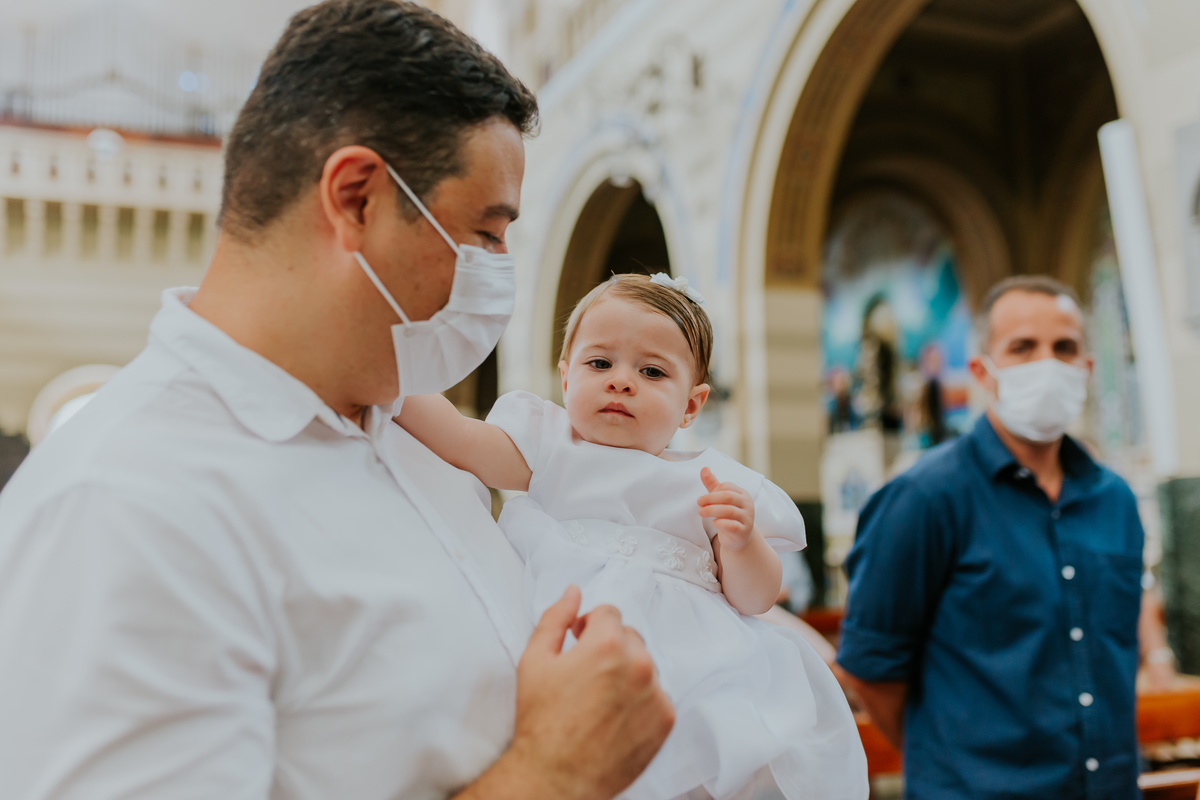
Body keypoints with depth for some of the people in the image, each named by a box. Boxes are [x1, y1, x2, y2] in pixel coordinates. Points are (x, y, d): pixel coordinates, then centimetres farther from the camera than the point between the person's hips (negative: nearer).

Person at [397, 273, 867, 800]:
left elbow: (753, 599, 8)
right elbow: (462, 441, -5)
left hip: (684, 676, 0)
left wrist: (741, 540, -12)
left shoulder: (713, 484, 9)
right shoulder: (549, 450, 10)